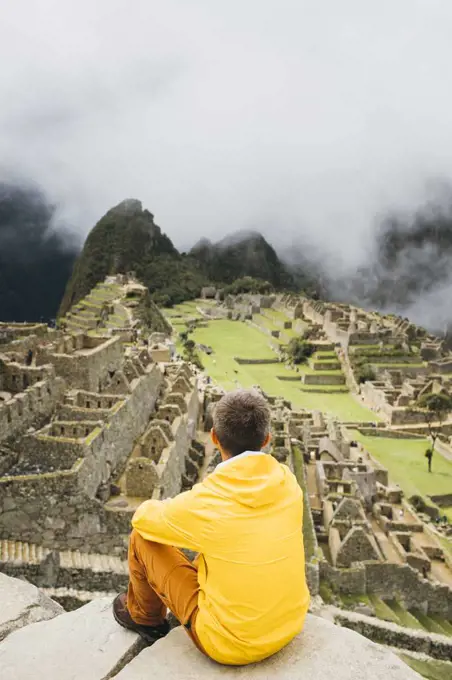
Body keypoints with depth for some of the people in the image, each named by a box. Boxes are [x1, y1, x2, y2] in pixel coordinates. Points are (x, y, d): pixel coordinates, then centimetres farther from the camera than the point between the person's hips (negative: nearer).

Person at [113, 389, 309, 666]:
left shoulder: (202, 505, -26)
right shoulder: (287, 482, -12)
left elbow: (143, 516, -5)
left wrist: (172, 511, 16)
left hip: (230, 642, -5)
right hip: (290, 624, 5)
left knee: (143, 536, 5)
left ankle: (145, 617, 33)